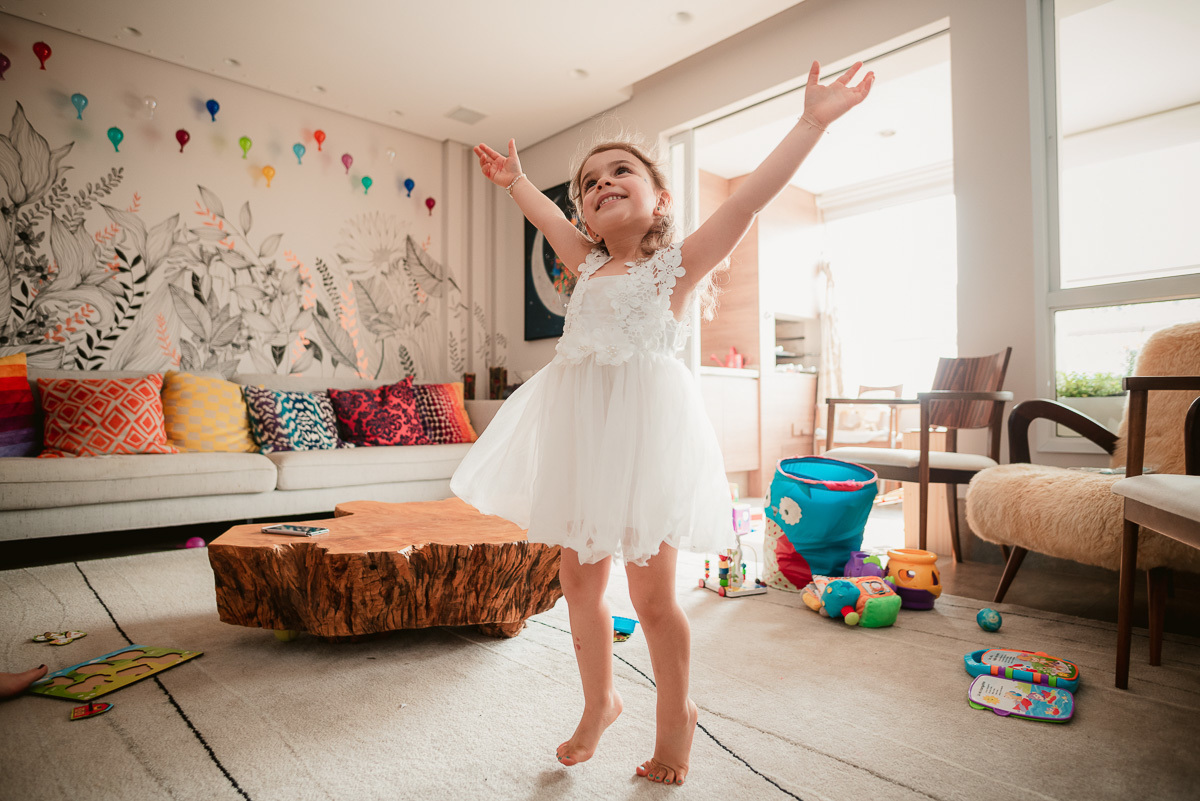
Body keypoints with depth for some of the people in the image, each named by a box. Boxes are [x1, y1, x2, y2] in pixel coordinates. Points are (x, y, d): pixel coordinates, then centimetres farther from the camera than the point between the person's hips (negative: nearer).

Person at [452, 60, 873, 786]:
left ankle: (676, 714, 29)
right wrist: (515, 179, 46)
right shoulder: (589, 265, 18)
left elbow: (752, 196, -5)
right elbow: (548, 217, 34)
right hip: (581, 431, 6)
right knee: (579, 582, 13)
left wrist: (812, 123, -8)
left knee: (651, 593, 2)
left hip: (645, 430, -6)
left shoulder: (678, 262, 3)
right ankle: (599, 703, 37)